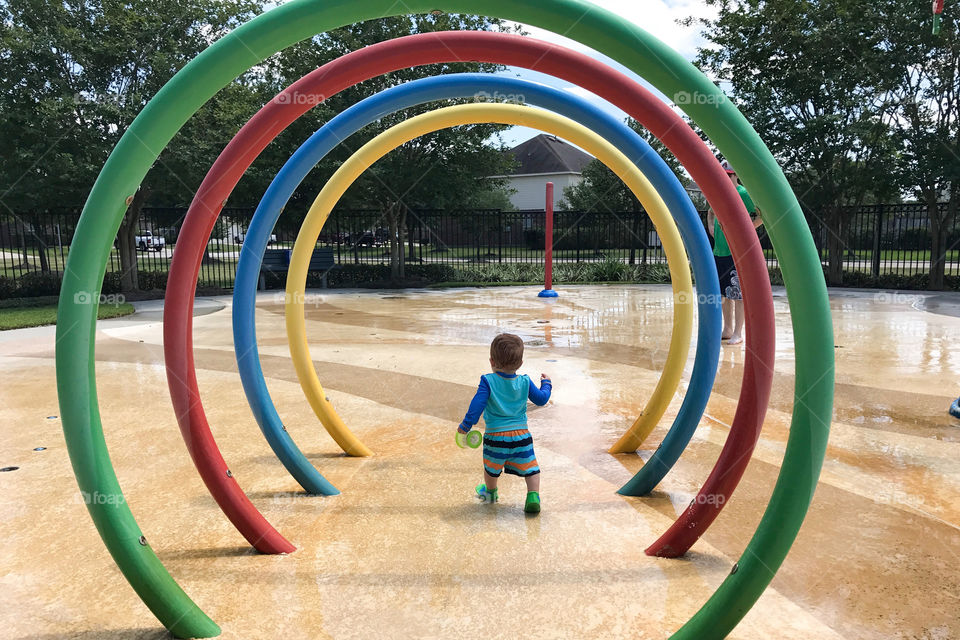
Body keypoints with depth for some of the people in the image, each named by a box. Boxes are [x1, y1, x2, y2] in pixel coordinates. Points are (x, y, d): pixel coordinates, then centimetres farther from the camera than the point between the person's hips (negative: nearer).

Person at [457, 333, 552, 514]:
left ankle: (490, 492, 44)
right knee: (530, 468, 11)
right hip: (521, 434, 1)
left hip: (495, 435, -1)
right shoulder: (525, 382, -1)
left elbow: (477, 405, -14)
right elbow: (541, 399, 10)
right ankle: (533, 495, -4)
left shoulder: (488, 381, -11)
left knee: (491, 468, 23)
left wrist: (465, 426, -5)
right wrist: (546, 384, 29)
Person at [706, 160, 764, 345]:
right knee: (725, 293, 12)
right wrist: (710, 226, 15)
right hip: (719, 251, 7)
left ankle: (738, 333, 1)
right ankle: (727, 329, 22)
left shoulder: (743, 194, -8)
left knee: (738, 293, -5)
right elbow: (711, 212, 33)